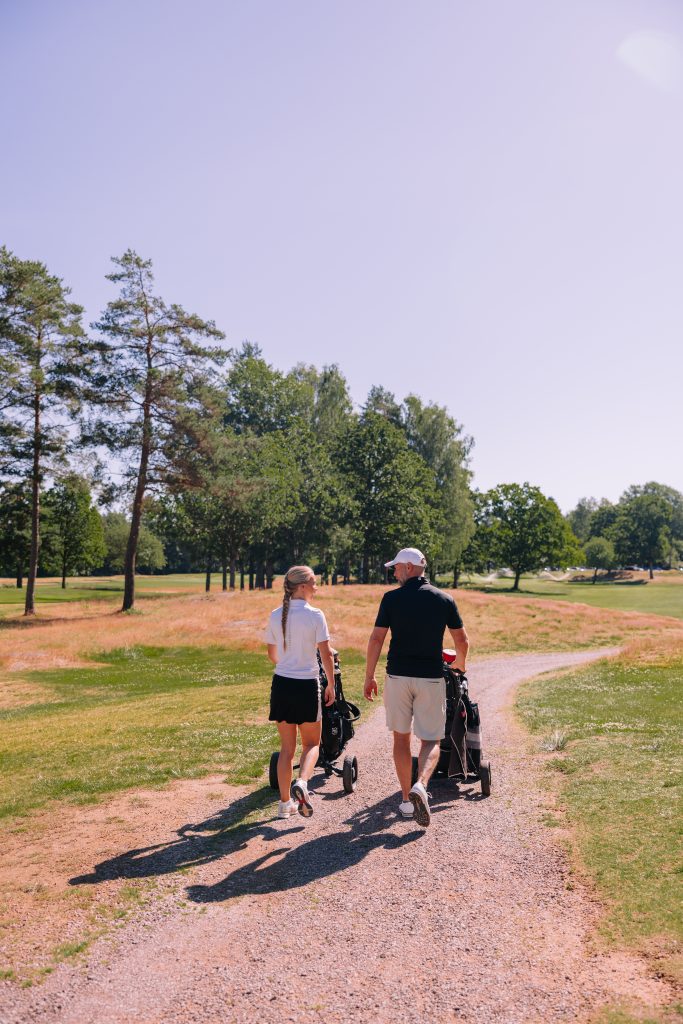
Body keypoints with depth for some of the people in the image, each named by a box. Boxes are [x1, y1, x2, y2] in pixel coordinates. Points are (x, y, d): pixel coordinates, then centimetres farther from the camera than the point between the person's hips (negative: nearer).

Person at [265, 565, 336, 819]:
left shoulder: (276, 615, 3)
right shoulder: (314, 615, -11)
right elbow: (326, 654, -10)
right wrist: (331, 685, 1)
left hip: (281, 684, 4)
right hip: (307, 685, -4)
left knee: (286, 747, 14)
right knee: (311, 743, 14)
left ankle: (285, 802, 18)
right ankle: (302, 783, -11)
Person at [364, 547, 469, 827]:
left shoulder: (391, 598, -4)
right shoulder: (444, 599, 2)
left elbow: (376, 639, -6)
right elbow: (462, 641, 6)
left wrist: (369, 677, 2)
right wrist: (459, 665, 26)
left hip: (397, 675, 0)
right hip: (431, 678, 0)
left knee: (401, 738, 14)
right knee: (431, 741, 8)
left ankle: (406, 800, 19)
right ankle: (420, 786, -17)